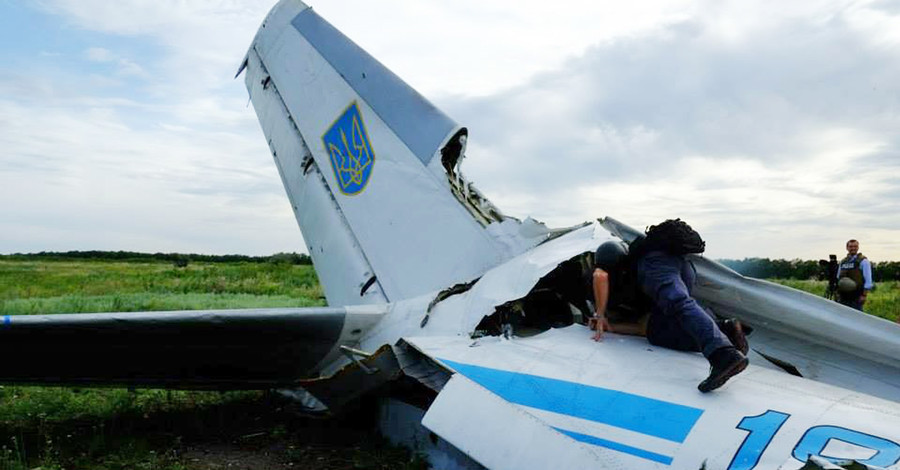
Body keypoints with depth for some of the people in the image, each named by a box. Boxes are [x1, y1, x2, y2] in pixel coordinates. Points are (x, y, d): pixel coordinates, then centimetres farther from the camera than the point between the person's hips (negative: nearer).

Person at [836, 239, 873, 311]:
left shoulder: (863, 261, -2)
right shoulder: (843, 262, 14)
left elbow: (868, 280, -7)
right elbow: (838, 278, 21)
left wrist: (864, 295, -13)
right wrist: (838, 293, 13)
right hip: (843, 296, 5)